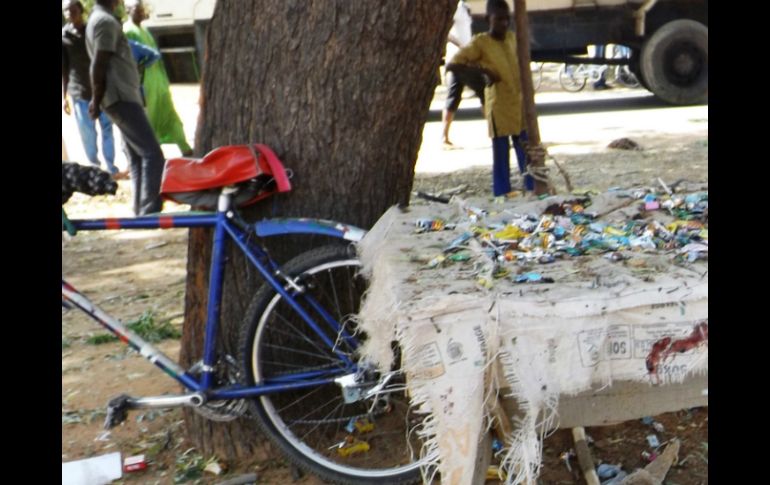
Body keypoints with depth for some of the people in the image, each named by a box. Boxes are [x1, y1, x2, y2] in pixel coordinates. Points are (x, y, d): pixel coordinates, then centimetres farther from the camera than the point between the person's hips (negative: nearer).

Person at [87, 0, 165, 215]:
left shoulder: (99, 19, 20)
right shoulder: (106, 21, -12)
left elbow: (100, 65, 22)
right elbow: (99, 67, -17)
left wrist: (98, 99, 23)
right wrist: (97, 101, -15)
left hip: (123, 97, 10)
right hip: (121, 97, -10)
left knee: (136, 157, 11)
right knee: (152, 154, -13)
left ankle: (141, 210, 13)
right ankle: (149, 212, -15)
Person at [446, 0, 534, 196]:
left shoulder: (512, 37, 8)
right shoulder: (480, 43, -9)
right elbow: (451, 65, -16)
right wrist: (483, 69, -22)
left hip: (520, 108, 5)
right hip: (499, 111, -5)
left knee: (529, 159, 10)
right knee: (501, 161, 1)